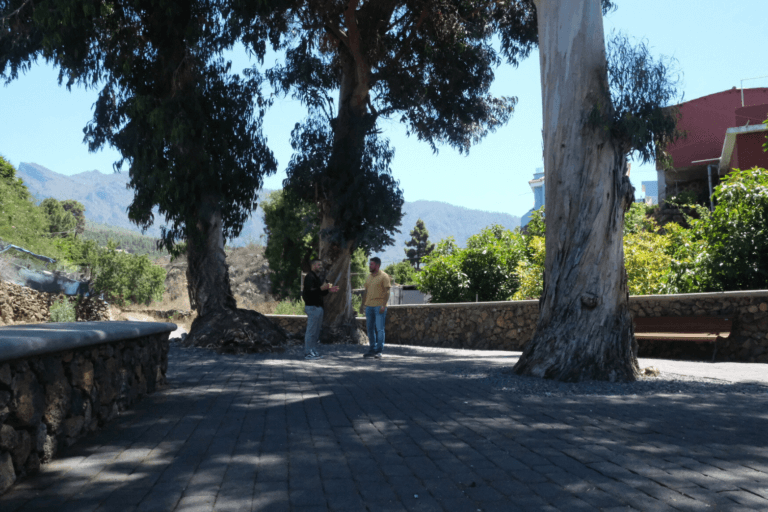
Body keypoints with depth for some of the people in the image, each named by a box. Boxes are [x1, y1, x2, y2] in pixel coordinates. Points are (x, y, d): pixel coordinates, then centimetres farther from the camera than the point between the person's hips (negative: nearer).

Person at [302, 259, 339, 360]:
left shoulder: (317, 278, 22)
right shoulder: (309, 277, -11)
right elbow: (308, 291, -22)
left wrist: (329, 290, 10)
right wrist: (321, 288, -28)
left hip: (318, 307, 10)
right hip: (312, 307, -10)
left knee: (316, 331, 13)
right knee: (311, 331, -8)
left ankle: (314, 352, 18)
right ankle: (308, 353, -5)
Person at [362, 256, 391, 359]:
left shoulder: (384, 276, -5)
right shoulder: (369, 276, 16)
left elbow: (387, 292, -9)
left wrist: (384, 305, -17)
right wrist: (364, 304, 15)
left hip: (379, 306, -7)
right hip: (369, 305, 7)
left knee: (379, 329, -5)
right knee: (370, 328, 9)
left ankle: (379, 350, 0)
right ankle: (372, 349, 17)